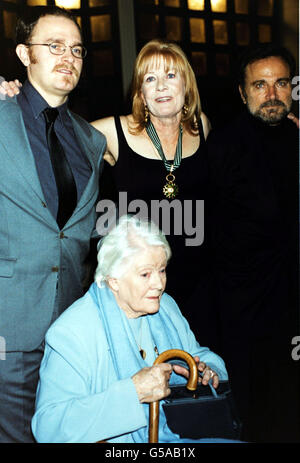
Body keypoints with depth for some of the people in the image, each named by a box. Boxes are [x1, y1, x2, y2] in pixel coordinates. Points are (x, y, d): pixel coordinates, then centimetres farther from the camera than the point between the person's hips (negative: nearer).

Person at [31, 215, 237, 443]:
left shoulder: (166, 307, 5)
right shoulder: (71, 331, -16)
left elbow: (200, 354, 19)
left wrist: (208, 370, -5)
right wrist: (133, 392, -28)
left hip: (176, 436, 5)